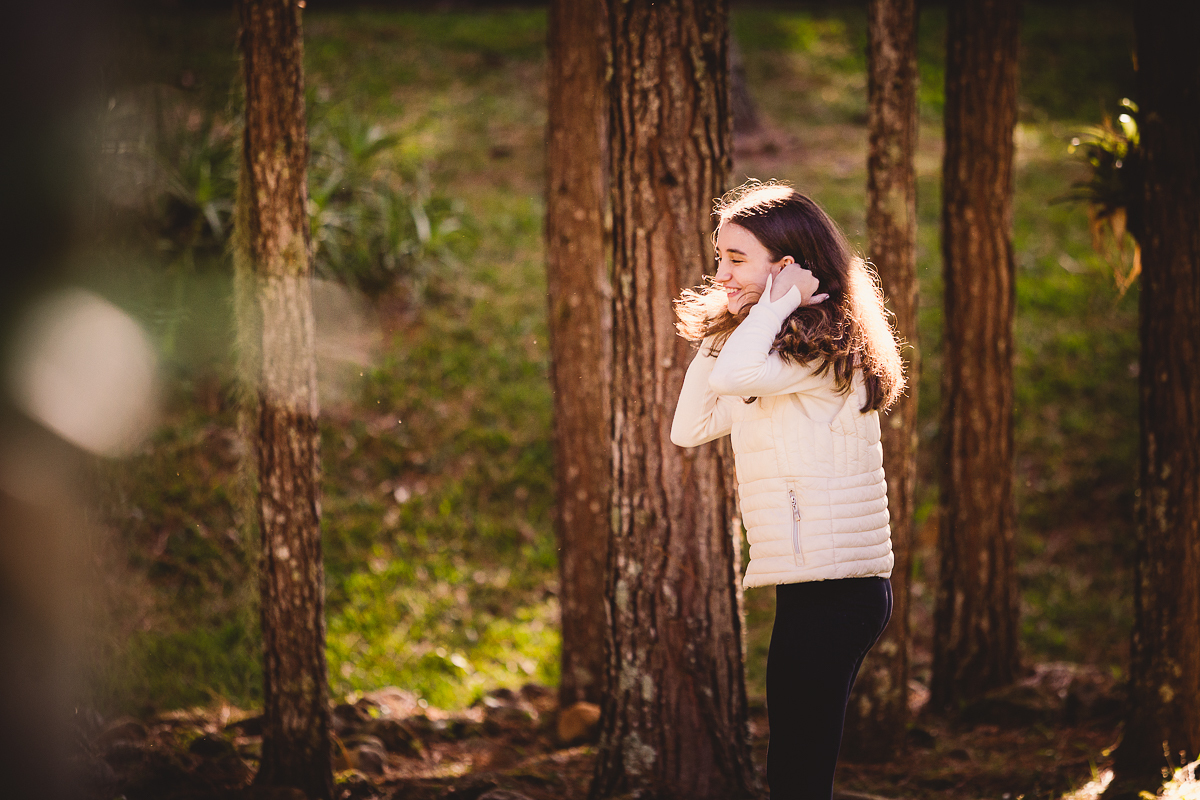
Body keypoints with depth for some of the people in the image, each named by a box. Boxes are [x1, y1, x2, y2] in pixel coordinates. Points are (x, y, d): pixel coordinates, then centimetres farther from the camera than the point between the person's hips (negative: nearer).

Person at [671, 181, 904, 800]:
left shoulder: (824, 347, -12)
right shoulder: (784, 350, 18)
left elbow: (731, 375, -29)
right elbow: (689, 428, 15)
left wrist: (781, 301, -15)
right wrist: (720, 330, 9)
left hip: (830, 591, -10)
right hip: (824, 587, 10)